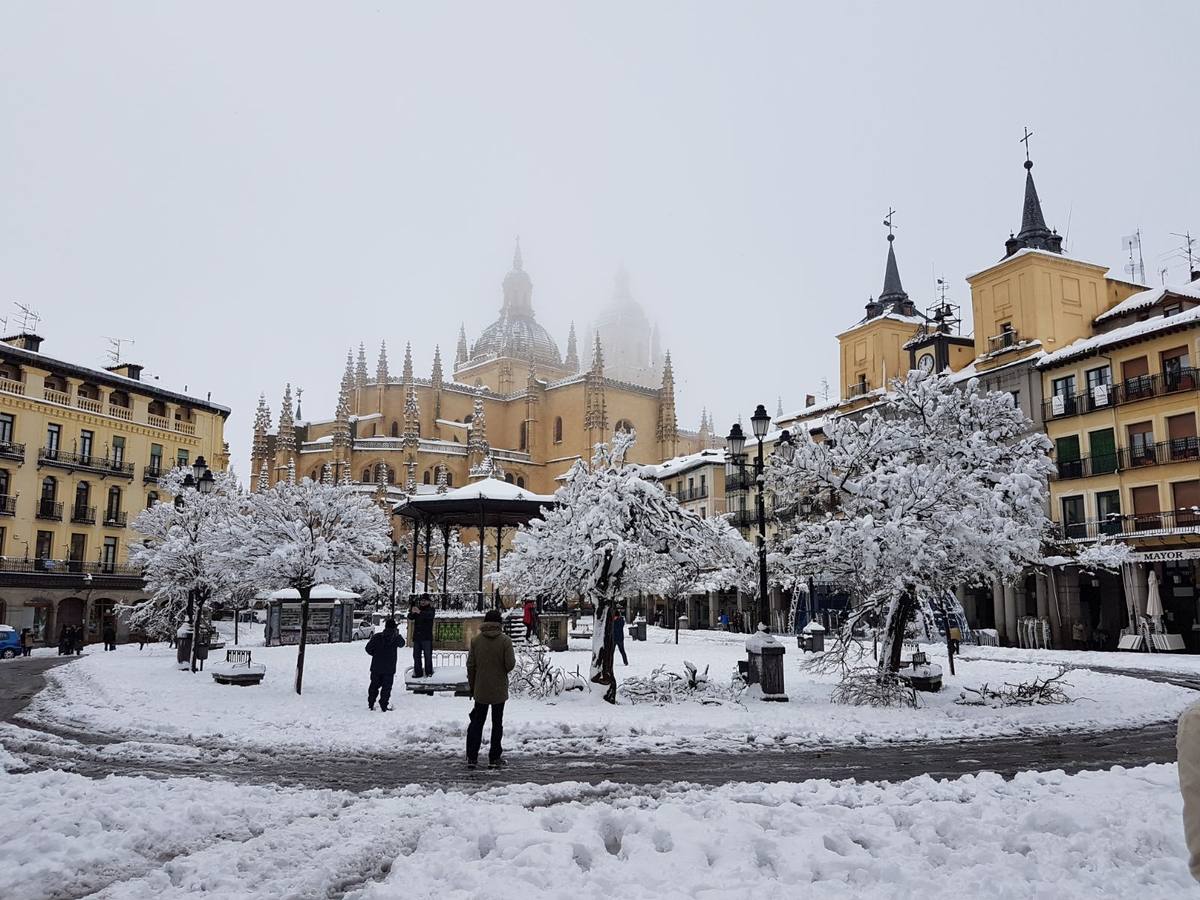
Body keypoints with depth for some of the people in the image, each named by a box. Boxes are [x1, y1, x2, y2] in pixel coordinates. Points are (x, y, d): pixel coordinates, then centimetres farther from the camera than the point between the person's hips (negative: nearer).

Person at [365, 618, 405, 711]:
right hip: (389, 668, -2)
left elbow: (368, 648, -3)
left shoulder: (377, 636, -4)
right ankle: (384, 705, 0)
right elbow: (402, 643, 14)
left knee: (374, 685, 15)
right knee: (386, 687, 4)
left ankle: (370, 704, 19)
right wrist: (398, 634, 25)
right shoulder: (396, 638, -7)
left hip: (376, 667, 2)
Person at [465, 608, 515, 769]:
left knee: (476, 722, 12)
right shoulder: (505, 640, -12)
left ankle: (472, 757, 11)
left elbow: (470, 665, 0)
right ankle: (494, 758, 11)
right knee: (497, 723, 8)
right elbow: (510, 665, -16)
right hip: (499, 690, -2)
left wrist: (472, 686, 10)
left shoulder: (476, 640, -3)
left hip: (480, 690, 2)